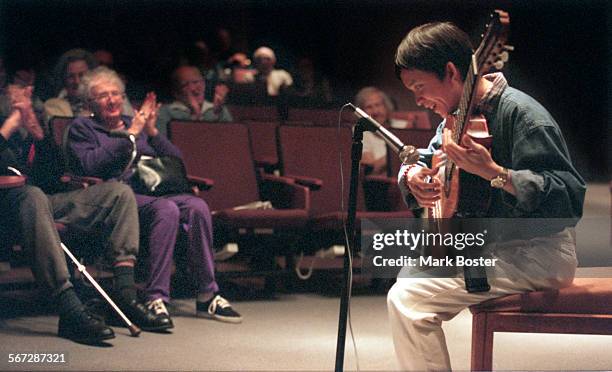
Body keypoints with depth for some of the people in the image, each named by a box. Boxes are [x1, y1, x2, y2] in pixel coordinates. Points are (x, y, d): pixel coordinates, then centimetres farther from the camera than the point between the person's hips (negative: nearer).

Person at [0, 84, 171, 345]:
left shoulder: (29, 123, 25)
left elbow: (52, 176, 16)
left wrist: (37, 133, 1)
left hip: (46, 200, 7)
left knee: (119, 192, -5)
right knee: (32, 196, -40)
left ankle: (125, 295, -19)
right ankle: (70, 309, -47)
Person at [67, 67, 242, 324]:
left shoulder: (136, 124, 26)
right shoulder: (82, 128, 12)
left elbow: (175, 161, 17)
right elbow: (89, 166, -10)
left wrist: (152, 132, 2)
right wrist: (129, 136, -9)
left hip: (154, 192, 5)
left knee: (196, 206, -26)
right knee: (167, 209, -35)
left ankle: (207, 295, -22)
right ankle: (155, 298, -36)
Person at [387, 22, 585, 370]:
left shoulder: (520, 113, -18)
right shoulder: (458, 115, 10)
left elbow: (571, 197, -27)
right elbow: (425, 157, 26)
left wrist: (493, 172, -38)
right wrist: (413, 174, 0)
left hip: (538, 255, -10)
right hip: (493, 244, 10)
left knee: (407, 298, -20)